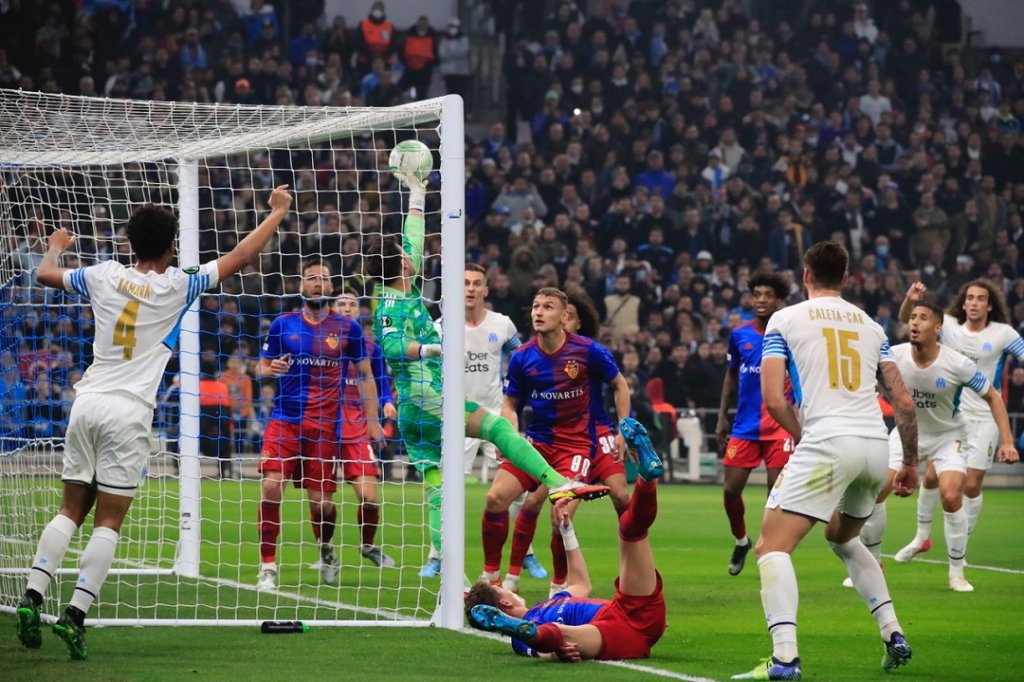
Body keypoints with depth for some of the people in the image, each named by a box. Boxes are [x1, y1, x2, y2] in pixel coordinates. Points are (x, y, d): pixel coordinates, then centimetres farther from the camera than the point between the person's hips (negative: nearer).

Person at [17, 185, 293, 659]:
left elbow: (45, 274, 22)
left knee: (71, 509, 11)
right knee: (108, 521, -1)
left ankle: (32, 597, -4)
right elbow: (240, 257, 3)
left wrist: (56, 246, 44)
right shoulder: (178, 286, -3)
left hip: (87, 403, 4)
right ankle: (74, 615, -12)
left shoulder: (105, 277, 6)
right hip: (128, 412, -4)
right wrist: (278, 212, 16)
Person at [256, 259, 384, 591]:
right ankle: (267, 569, -11)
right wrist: (270, 370, -13)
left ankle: (326, 550, 31)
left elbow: (365, 375, 11)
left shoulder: (347, 327, 5)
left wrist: (373, 420, 6)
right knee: (270, 486, -17)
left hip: (328, 424, 0)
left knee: (320, 501, -1)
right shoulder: (282, 325, 5)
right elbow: (261, 367, 11)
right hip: (285, 420, 0)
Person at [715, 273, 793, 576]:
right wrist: (722, 417, 15)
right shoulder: (740, 335, 6)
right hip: (744, 424, 3)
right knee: (731, 490, 2)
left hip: (779, 424, -3)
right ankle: (741, 542, 28)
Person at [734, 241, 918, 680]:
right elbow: (904, 402, 15)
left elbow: (773, 399, -4)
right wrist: (910, 463, 23)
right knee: (841, 537, 30)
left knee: (772, 546, -5)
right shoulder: (870, 326, 18)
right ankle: (893, 635, 21)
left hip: (826, 443, -6)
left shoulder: (785, 320, 6)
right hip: (876, 445, 6)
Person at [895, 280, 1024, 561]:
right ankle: (922, 536, 20)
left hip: (984, 419, -2)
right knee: (932, 475, 1)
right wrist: (910, 300, -28)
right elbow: (906, 318, -6)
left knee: (972, 484, -2)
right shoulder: (949, 326, -3)